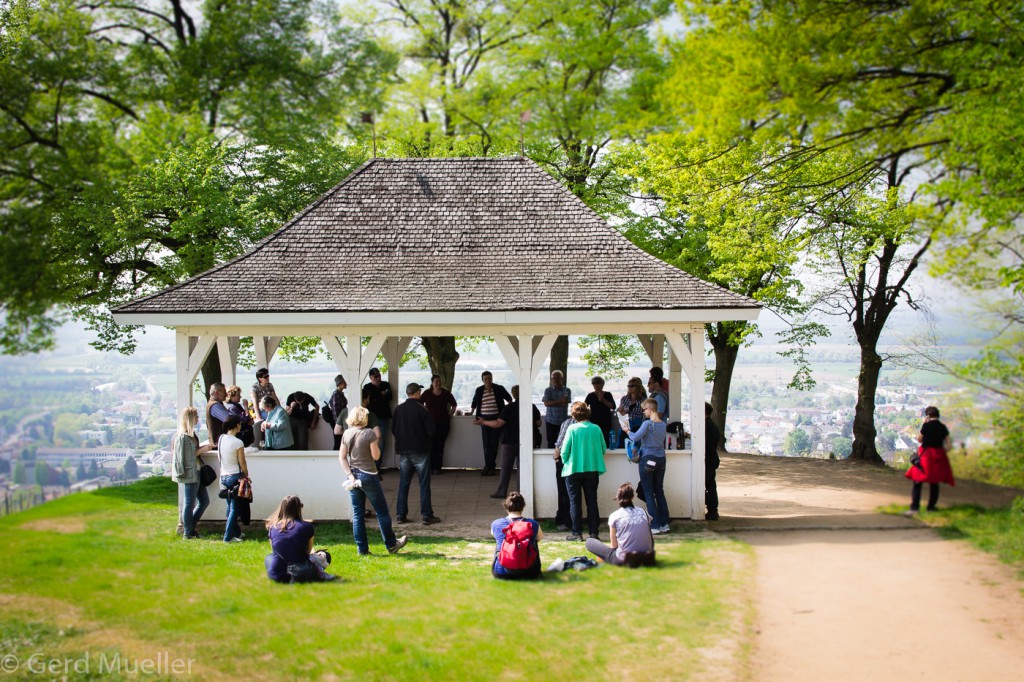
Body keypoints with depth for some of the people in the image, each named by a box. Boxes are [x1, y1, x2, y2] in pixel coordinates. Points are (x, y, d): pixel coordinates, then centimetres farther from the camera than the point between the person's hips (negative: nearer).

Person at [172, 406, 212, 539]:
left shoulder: (191, 434, 13)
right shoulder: (183, 436, -17)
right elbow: (185, 457, -21)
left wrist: (203, 448, 5)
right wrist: (201, 451, -18)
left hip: (196, 474, 10)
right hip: (189, 475, -10)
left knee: (204, 501, 13)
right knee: (189, 503, 0)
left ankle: (190, 527, 23)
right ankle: (188, 533, 10)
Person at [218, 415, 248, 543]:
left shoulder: (221, 438, 2)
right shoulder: (237, 443, -16)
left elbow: (220, 457, 11)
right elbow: (242, 464, -10)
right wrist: (246, 476, 3)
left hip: (223, 476, 7)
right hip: (235, 477, -7)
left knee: (231, 507, 17)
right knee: (234, 508, -1)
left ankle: (236, 532, 27)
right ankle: (228, 536, -2)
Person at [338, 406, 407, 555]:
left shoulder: (346, 434, 2)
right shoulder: (369, 433, -13)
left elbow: (342, 457, 0)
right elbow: (376, 456, -10)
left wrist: (349, 474, -3)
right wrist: (376, 440, 2)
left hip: (353, 477, 5)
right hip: (368, 476, -5)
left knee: (357, 514, 10)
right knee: (382, 512, 8)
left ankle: (362, 549, 11)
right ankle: (391, 544, 18)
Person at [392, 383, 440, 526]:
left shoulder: (398, 409, 0)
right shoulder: (422, 409, -13)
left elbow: (393, 430, 6)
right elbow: (431, 431, -12)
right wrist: (428, 440, 8)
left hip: (403, 451, 4)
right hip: (420, 451, -4)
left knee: (403, 484, 11)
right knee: (424, 484, 2)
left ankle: (401, 515, 11)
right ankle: (427, 515, 3)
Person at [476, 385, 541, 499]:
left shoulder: (509, 407, -12)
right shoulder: (532, 407, -1)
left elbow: (498, 423, -16)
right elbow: (538, 423, 7)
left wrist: (483, 422, -6)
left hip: (510, 441, -3)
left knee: (506, 467, 3)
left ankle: (501, 492, 4)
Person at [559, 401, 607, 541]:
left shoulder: (572, 429, -12)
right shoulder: (596, 429, -4)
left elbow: (565, 450, -10)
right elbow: (603, 449, 3)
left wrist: (565, 462, 10)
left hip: (574, 469, -2)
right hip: (592, 469, 2)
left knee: (575, 501, 6)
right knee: (592, 501, 10)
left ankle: (577, 533, 5)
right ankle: (593, 532, 10)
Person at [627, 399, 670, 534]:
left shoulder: (647, 424, -14)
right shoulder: (663, 425, 7)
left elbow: (635, 438, -20)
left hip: (648, 459, -6)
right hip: (661, 459, 7)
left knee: (649, 493, -1)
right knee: (660, 492, 13)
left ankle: (655, 526, -2)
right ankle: (664, 524, 14)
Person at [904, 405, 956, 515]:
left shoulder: (927, 425, -10)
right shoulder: (943, 427, 4)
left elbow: (919, 439, 1)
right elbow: (948, 445, 3)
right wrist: (941, 452, 15)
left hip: (926, 455, -5)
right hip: (938, 456, 5)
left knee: (917, 482, -3)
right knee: (934, 484, 13)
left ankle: (914, 507, -12)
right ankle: (931, 507, 15)